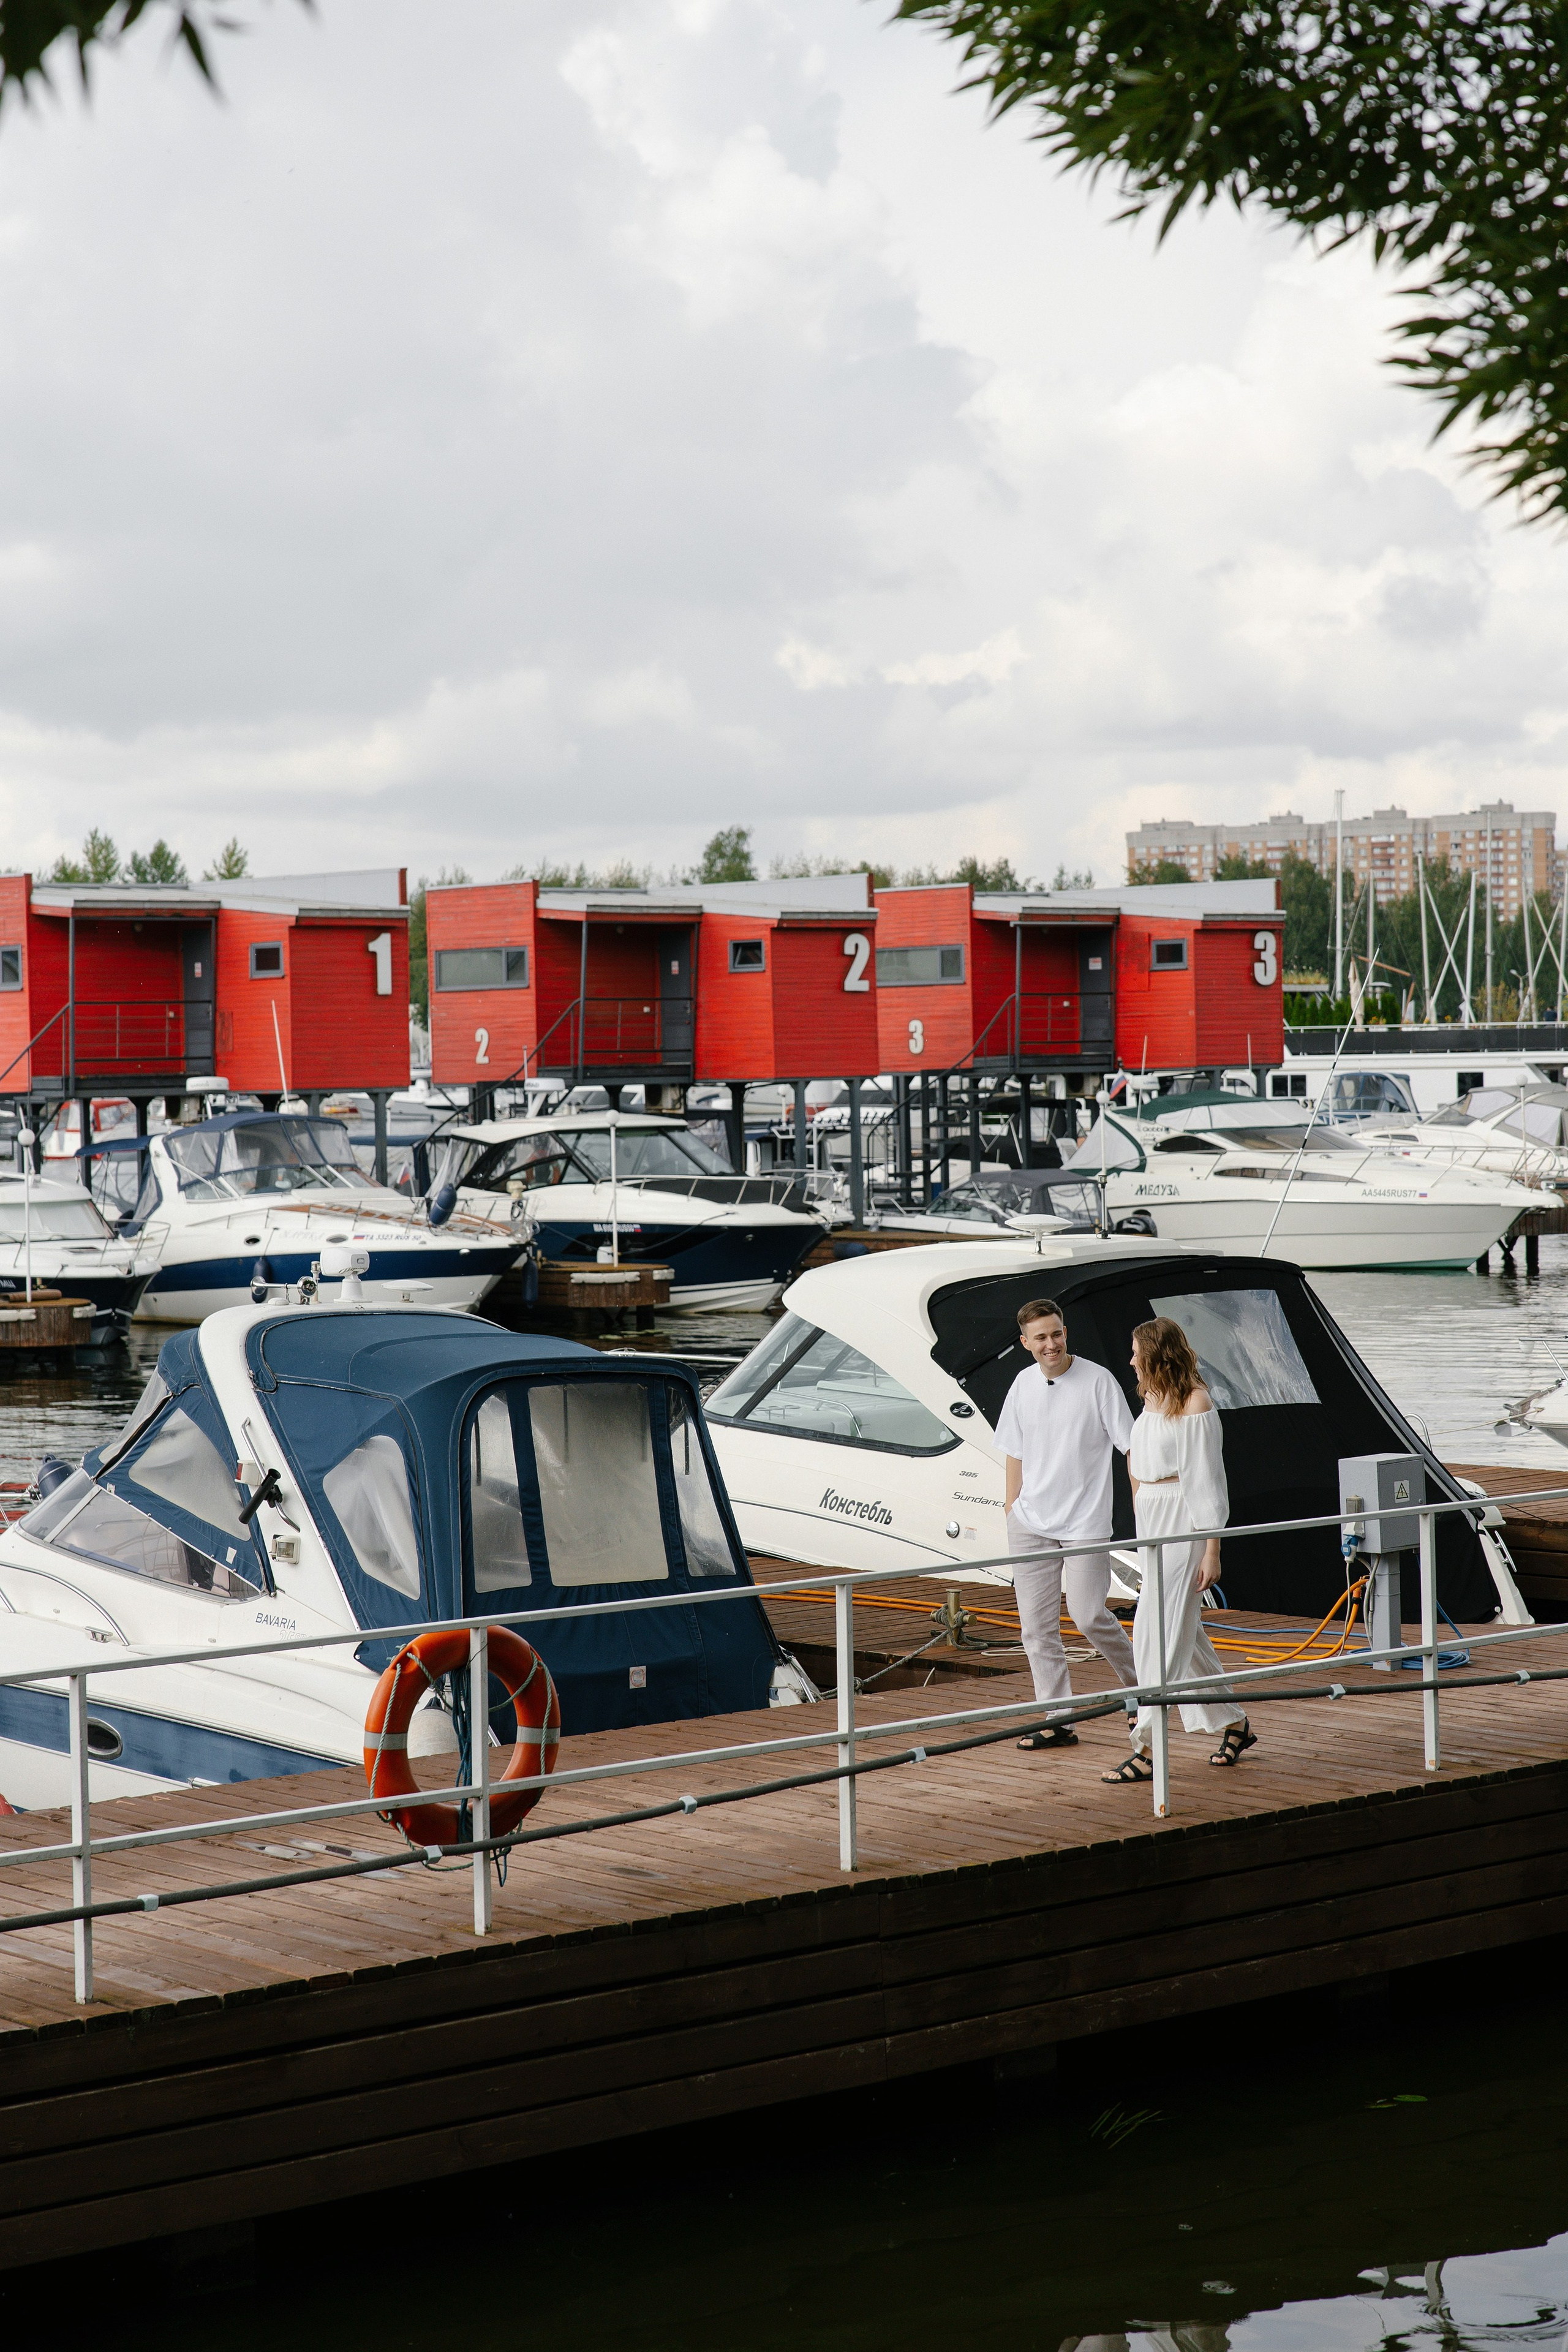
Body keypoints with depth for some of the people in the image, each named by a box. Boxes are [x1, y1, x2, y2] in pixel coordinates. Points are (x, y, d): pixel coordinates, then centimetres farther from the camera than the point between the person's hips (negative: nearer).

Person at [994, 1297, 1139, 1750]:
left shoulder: (1098, 1381, -8)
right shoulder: (1023, 1386, 7)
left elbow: (1131, 1446, -5)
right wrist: (1012, 1513, 13)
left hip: (1086, 1522, -5)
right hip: (1031, 1525, 5)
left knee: (1090, 1615, -8)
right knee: (1037, 1625, 3)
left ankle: (1140, 1684, 18)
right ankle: (1058, 1722, 10)